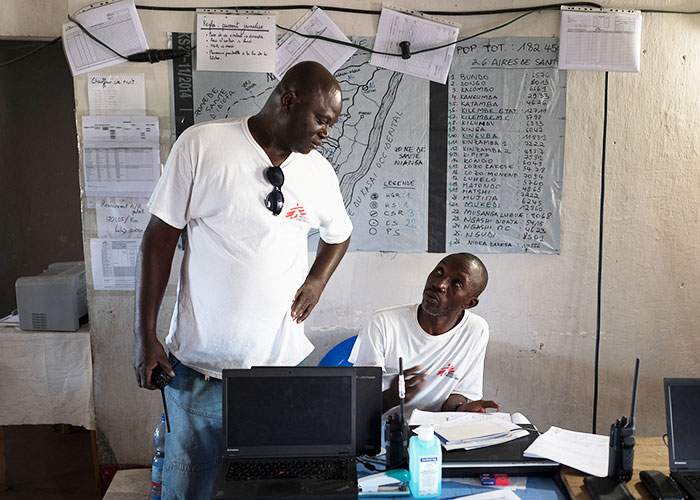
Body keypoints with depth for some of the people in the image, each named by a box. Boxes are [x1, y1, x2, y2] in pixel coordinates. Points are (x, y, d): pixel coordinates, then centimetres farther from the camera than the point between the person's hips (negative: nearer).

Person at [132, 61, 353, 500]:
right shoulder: (201, 145, -8)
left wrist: (318, 280, 5)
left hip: (280, 364, 3)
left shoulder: (319, 172, 4)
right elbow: (161, 237, -4)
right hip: (199, 365, -3)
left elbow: (339, 235, 24)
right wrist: (145, 335, -4)